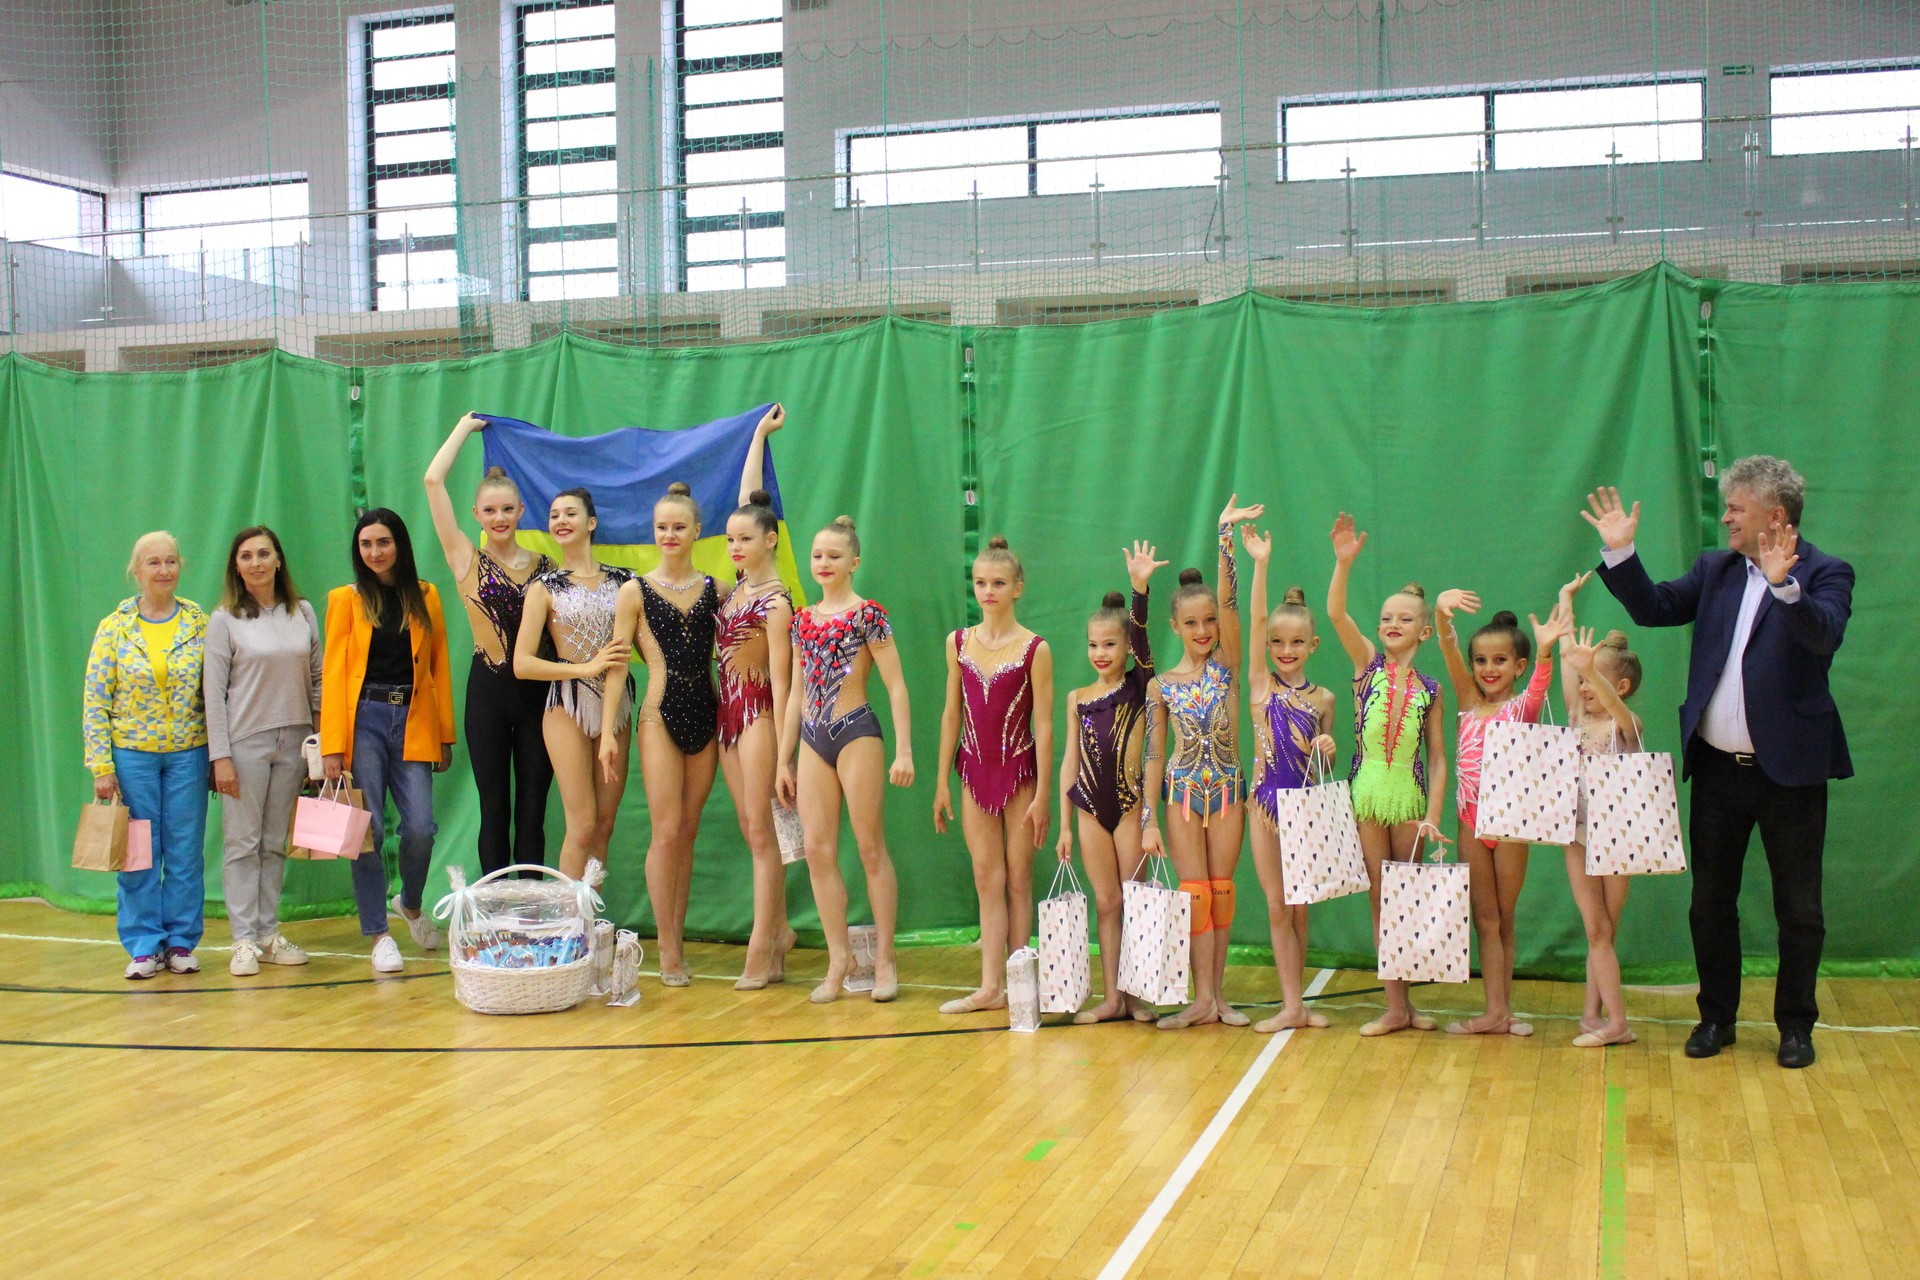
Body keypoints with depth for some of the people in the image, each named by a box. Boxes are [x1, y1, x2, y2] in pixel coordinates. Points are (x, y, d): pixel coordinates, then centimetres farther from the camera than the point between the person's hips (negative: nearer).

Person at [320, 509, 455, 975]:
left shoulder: (425, 597, 9)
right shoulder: (347, 600, 4)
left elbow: (439, 668, 10)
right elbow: (333, 673, -1)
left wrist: (445, 736, 6)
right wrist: (332, 744, -8)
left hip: (414, 722, 1)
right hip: (364, 721, -1)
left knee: (420, 827, -5)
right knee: (369, 830, -3)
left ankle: (411, 904, 24)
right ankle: (378, 934, 9)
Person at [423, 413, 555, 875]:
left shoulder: (543, 564, 9)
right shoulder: (467, 559, 3)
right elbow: (433, 480, -1)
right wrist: (466, 426, 9)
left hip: (538, 689, 2)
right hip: (490, 690, -2)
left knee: (532, 812, 5)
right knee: (494, 810, 4)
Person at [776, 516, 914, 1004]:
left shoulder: (868, 614, -3)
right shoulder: (803, 619, 12)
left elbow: (896, 686, -6)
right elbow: (797, 693, 16)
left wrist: (904, 751, -13)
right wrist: (783, 759, 14)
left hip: (856, 734, -6)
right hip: (812, 739, 6)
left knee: (870, 846, 0)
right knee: (818, 850, 2)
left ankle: (884, 959, 8)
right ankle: (838, 960, 9)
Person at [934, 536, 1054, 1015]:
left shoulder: (1034, 649, -8)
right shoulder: (959, 643, 4)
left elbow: (1043, 724, -8)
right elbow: (951, 715, 8)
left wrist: (1041, 795, -10)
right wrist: (942, 783, 6)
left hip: (1019, 771, -4)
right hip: (975, 772, 4)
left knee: (1018, 879, 4)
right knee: (986, 880, 6)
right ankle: (991, 986, 8)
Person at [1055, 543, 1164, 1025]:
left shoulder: (1138, 687, -1)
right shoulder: (1077, 699, 8)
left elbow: (1141, 639, -18)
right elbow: (1070, 759, 8)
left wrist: (1139, 588, -33)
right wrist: (1064, 823, 5)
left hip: (1130, 802, -3)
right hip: (1090, 805, 3)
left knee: (1135, 900, 2)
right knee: (1106, 902, 8)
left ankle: (1136, 993, 10)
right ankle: (1112, 997, 12)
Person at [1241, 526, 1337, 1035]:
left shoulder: (1323, 697, 5)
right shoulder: (1261, 683, -1)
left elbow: (1324, 761, 13)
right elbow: (1257, 620, -11)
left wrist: (1328, 749, -10)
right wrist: (1261, 563, -18)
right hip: (1268, 801, -1)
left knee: (1299, 907, 8)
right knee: (1278, 907, 1)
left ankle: (1294, 1001, 17)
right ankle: (1292, 1005, 3)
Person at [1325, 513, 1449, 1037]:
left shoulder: (1428, 689, 4)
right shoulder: (1368, 664, 3)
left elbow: (1437, 758, 3)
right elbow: (1336, 613, -12)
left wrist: (1433, 817, -8)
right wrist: (1344, 562, -26)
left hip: (1410, 795, 0)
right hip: (1369, 791, 0)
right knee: (1381, 897, 3)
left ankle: (1404, 999, 17)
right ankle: (1395, 1006, 7)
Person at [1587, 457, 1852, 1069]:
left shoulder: (1825, 574, -8)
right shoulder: (1715, 569, 8)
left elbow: (1824, 635, -26)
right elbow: (1654, 607, 3)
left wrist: (1784, 584, -42)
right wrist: (1621, 552, -8)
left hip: (1789, 768, -5)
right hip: (1717, 767, 5)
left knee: (1798, 909, 7)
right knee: (1710, 903, 13)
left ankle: (1796, 1025, 21)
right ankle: (1716, 1016, 26)